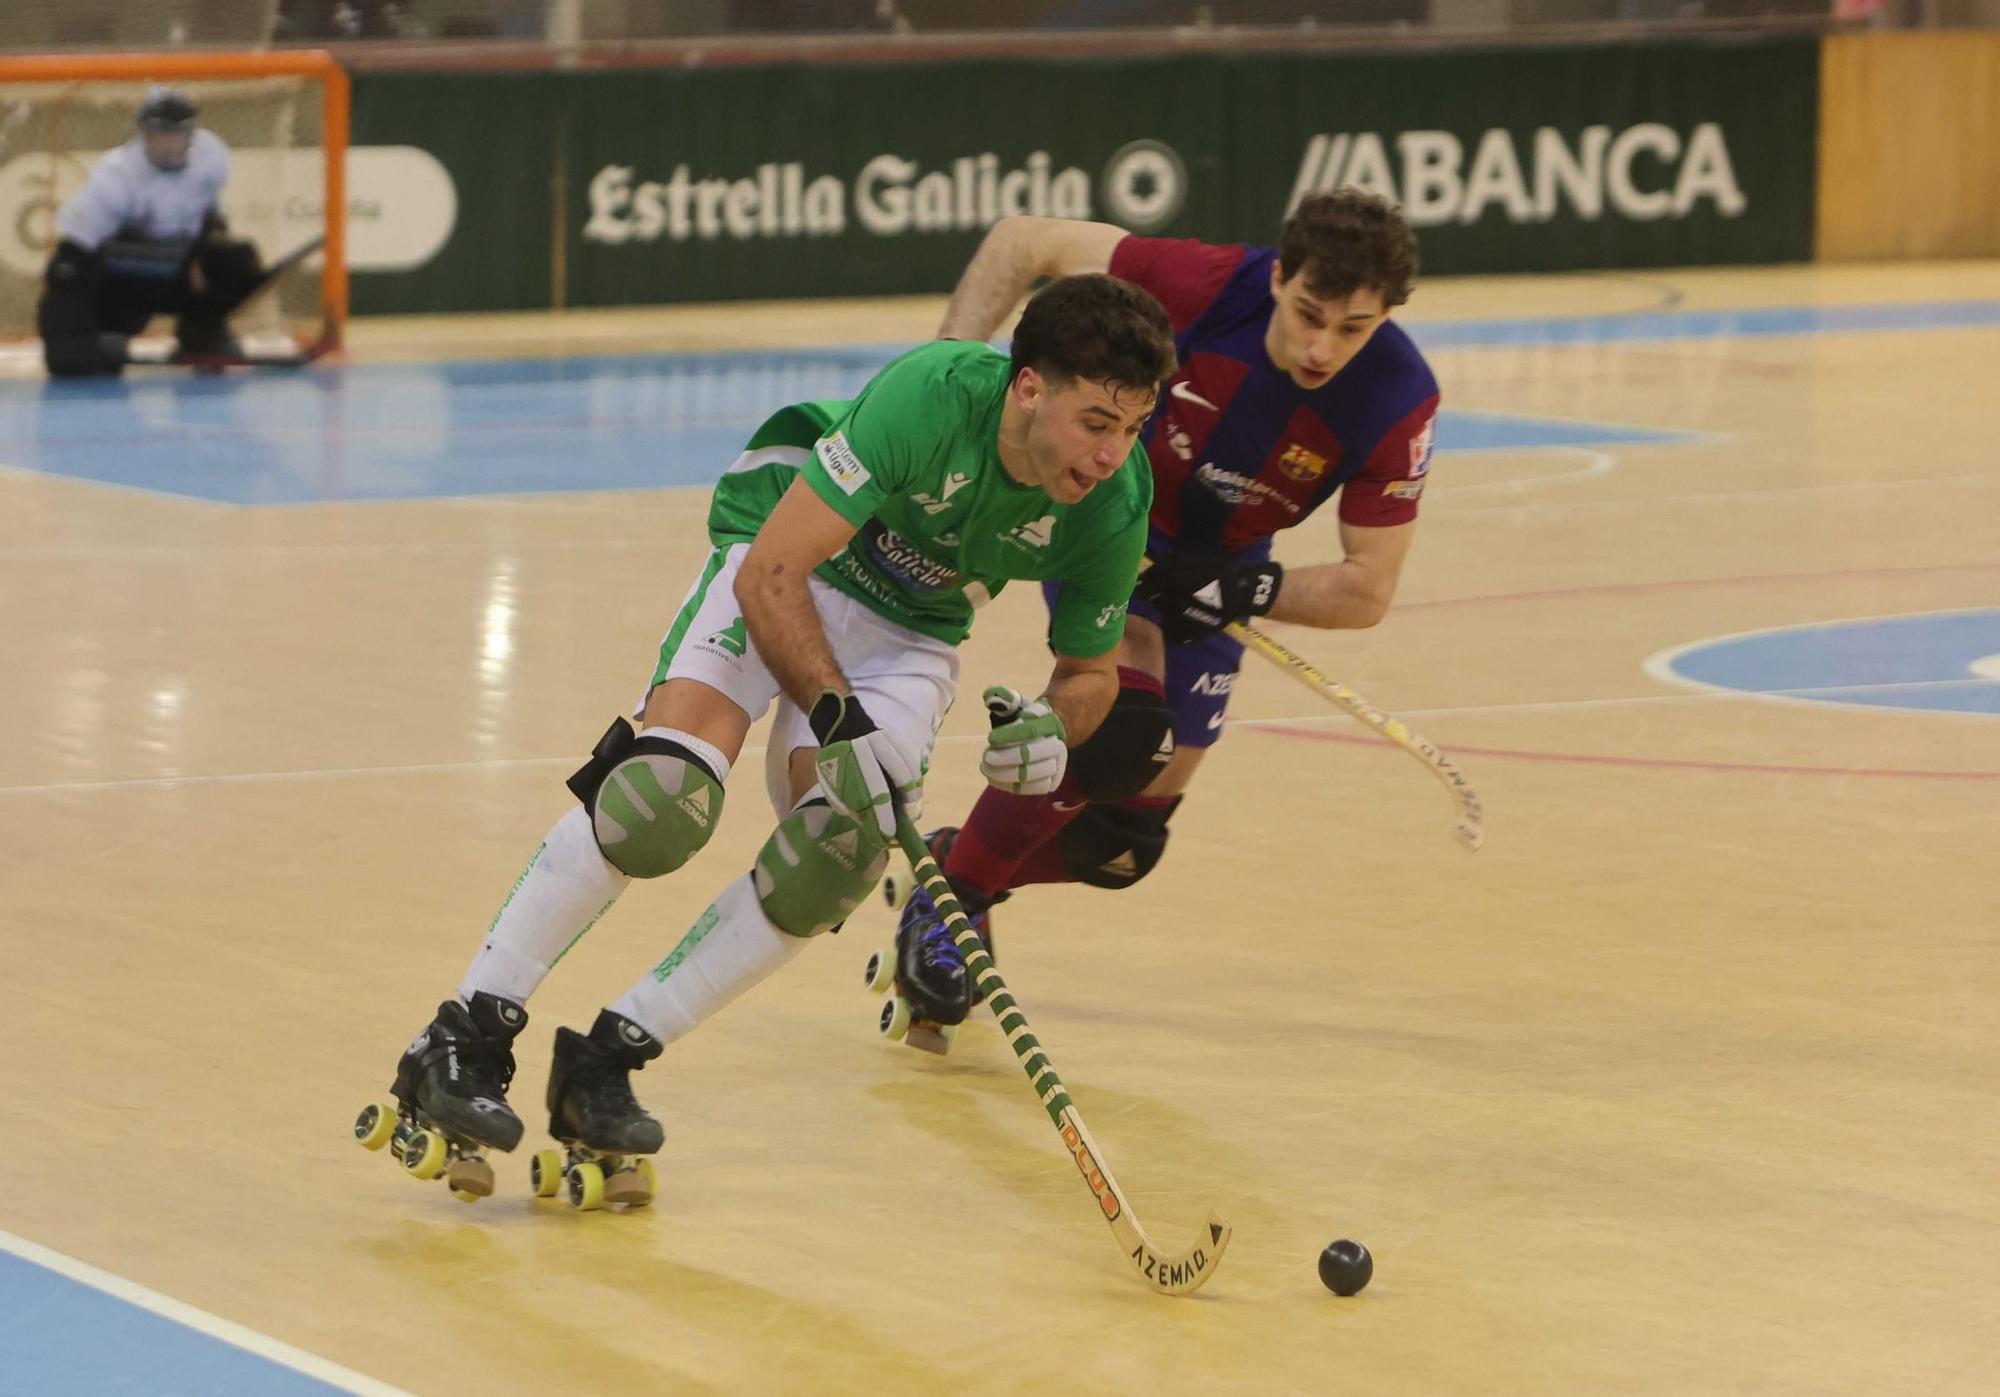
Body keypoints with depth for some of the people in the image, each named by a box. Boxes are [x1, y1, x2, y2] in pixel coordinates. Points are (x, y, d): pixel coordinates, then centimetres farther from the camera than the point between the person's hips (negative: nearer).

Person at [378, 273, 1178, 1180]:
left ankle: (609, 1059, -9)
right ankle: (464, 1038, -16)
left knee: (840, 852, -21)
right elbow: (773, 573, -29)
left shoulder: (1115, 504, -19)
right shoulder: (931, 394, -33)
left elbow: (1091, 670, 1)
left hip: (910, 636, 4)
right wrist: (841, 719, -36)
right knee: (667, 791, -27)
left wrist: (1051, 728, -21)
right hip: (781, 569, -4)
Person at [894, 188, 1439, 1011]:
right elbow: (1024, 240, -20)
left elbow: (1368, 590, -19)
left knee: (1122, 845, 3)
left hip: (1211, 571, 4)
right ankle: (952, 891, -10)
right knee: (1122, 722, -30)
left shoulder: (1398, 404, -26)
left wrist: (1250, 592, -35)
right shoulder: (1210, 288, -32)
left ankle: (957, 865, 31)